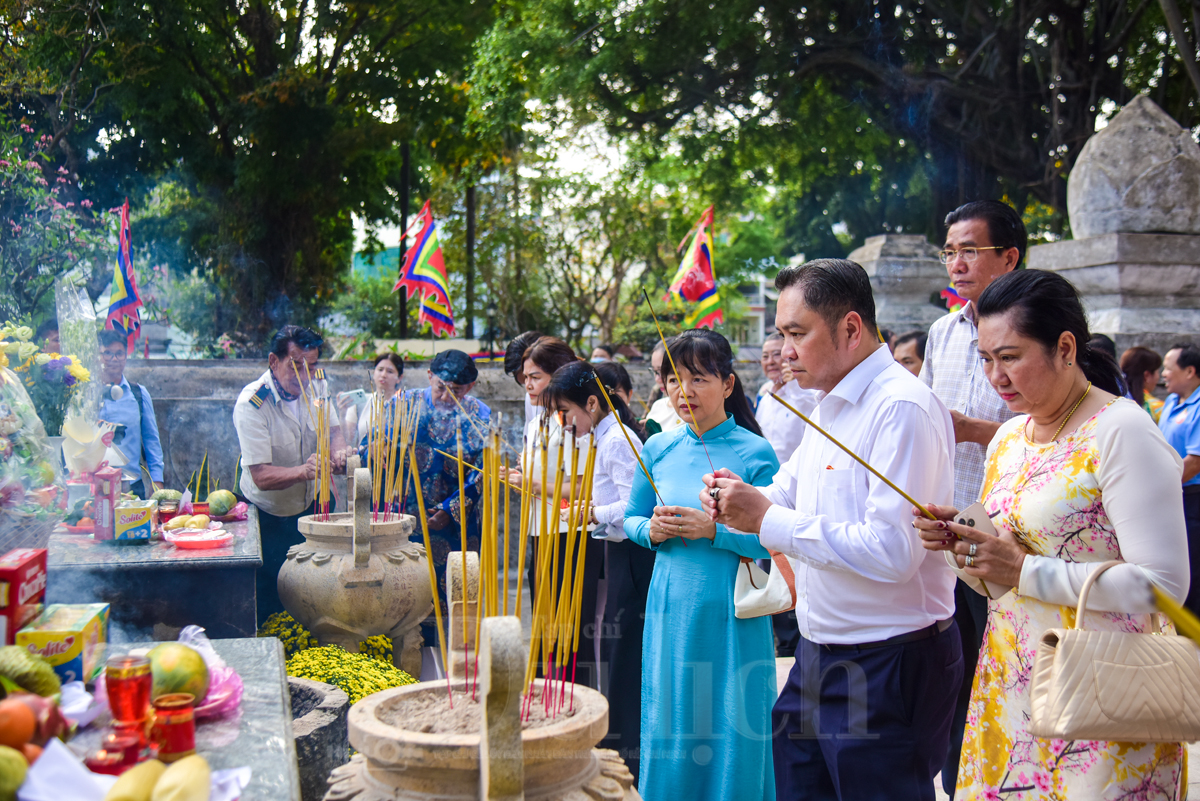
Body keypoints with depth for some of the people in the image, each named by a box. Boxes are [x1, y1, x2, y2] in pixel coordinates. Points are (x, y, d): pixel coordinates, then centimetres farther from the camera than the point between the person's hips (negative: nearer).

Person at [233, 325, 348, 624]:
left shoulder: (314, 384, -9)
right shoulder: (251, 405, -27)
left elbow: (333, 430, 3)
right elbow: (261, 476, -31)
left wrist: (338, 451, -22)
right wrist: (303, 470, -50)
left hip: (309, 506, 5)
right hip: (267, 514, -5)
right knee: (270, 601, -2)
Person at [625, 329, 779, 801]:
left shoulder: (754, 452, -9)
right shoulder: (658, 449, 5)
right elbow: (630, 518, 15)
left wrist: (712, 530, -21)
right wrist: (651, 530, -6)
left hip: (730, 612, -4)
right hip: (670, 607, 4)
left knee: (729, 728, 6)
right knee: (669, 723, 14)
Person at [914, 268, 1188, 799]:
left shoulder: (1122, 432, -13)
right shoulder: (1008, 439, 11)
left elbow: (1163, 586, -19)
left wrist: (1024, 569, -20)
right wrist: (961, 544, -2)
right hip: (1008, 688, 7)